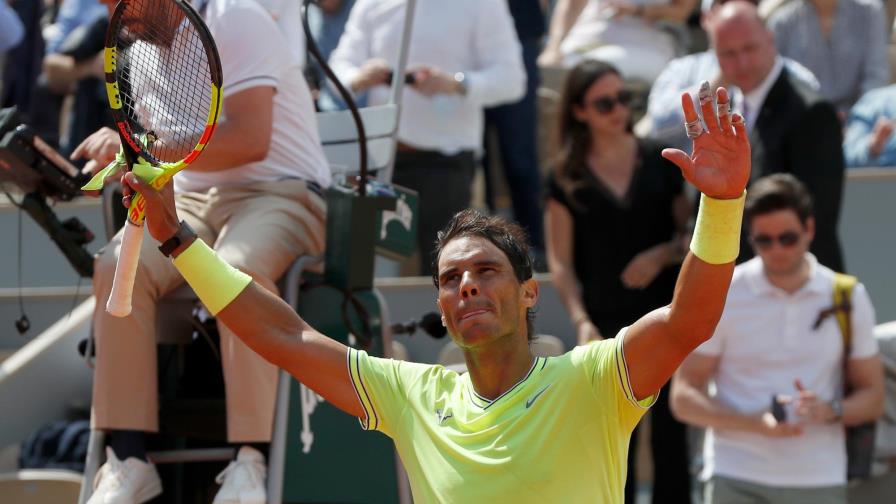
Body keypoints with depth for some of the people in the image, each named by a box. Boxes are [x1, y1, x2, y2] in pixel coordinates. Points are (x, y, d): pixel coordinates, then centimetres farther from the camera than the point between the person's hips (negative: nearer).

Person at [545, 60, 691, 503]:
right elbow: (561, 262, 1)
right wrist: (581, 321, -11)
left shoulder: (660, 162, 5)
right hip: (607, 324, -1)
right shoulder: (567, 178, 2)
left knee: (670, 434, 1)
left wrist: (663, 254, -10)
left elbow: (689, 231, 10)